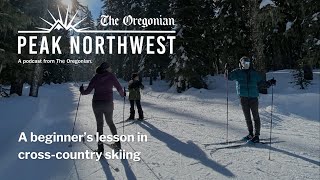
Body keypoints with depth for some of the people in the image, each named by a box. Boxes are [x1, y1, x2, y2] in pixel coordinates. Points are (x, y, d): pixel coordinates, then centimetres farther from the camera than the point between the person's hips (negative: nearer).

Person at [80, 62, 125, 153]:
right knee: (110, 122, 18)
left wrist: (82, 91, 22)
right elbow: (119, 88, -6)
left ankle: (100, 147, 7)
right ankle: (117, 143, 21)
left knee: (99, 124, 9)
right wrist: (122, 94, 14)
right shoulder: (111, 76, -4)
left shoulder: (95, 78, 0)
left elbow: (88, 91, 0)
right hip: (108, 103, 0)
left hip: (97, 104, 0)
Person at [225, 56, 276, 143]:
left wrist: (270, 83, -3)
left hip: (253, 97, -1)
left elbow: (262, 82, 13)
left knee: (256, 117, -1)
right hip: (243, 98, 1)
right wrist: (227, 70, -21)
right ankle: (250, 134, 21)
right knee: (247, 117, 10)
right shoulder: (238, 72, 5)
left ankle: (256, 135, 6)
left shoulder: (254, 73, 7)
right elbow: (229, 77, -3)